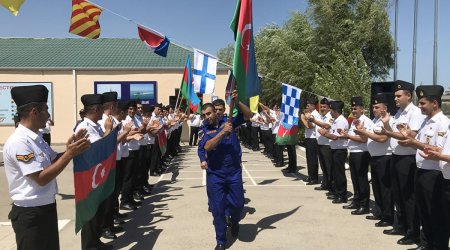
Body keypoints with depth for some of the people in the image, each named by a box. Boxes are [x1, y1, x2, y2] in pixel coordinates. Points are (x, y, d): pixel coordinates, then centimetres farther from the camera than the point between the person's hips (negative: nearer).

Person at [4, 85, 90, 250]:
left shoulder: (36, 138, 6)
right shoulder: (18, 142, -22)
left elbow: (54, 160, 14)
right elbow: (41, 178, -25)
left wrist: (70, 149, -6)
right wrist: (70, 154, -24)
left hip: (46, 208, 9)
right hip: (30, 214, -9)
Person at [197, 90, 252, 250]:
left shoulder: (228, 121, 1)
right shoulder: (204, 130, -2)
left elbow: (248, 115, -2)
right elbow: (207, 147, -19)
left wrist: (236, 102, -15)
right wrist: (223, 132, -26)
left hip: (234, 172, 0)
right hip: (215, 175, 0)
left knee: (238, 203, 7)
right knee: (218, 209, 5)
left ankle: (234, 220, 44)